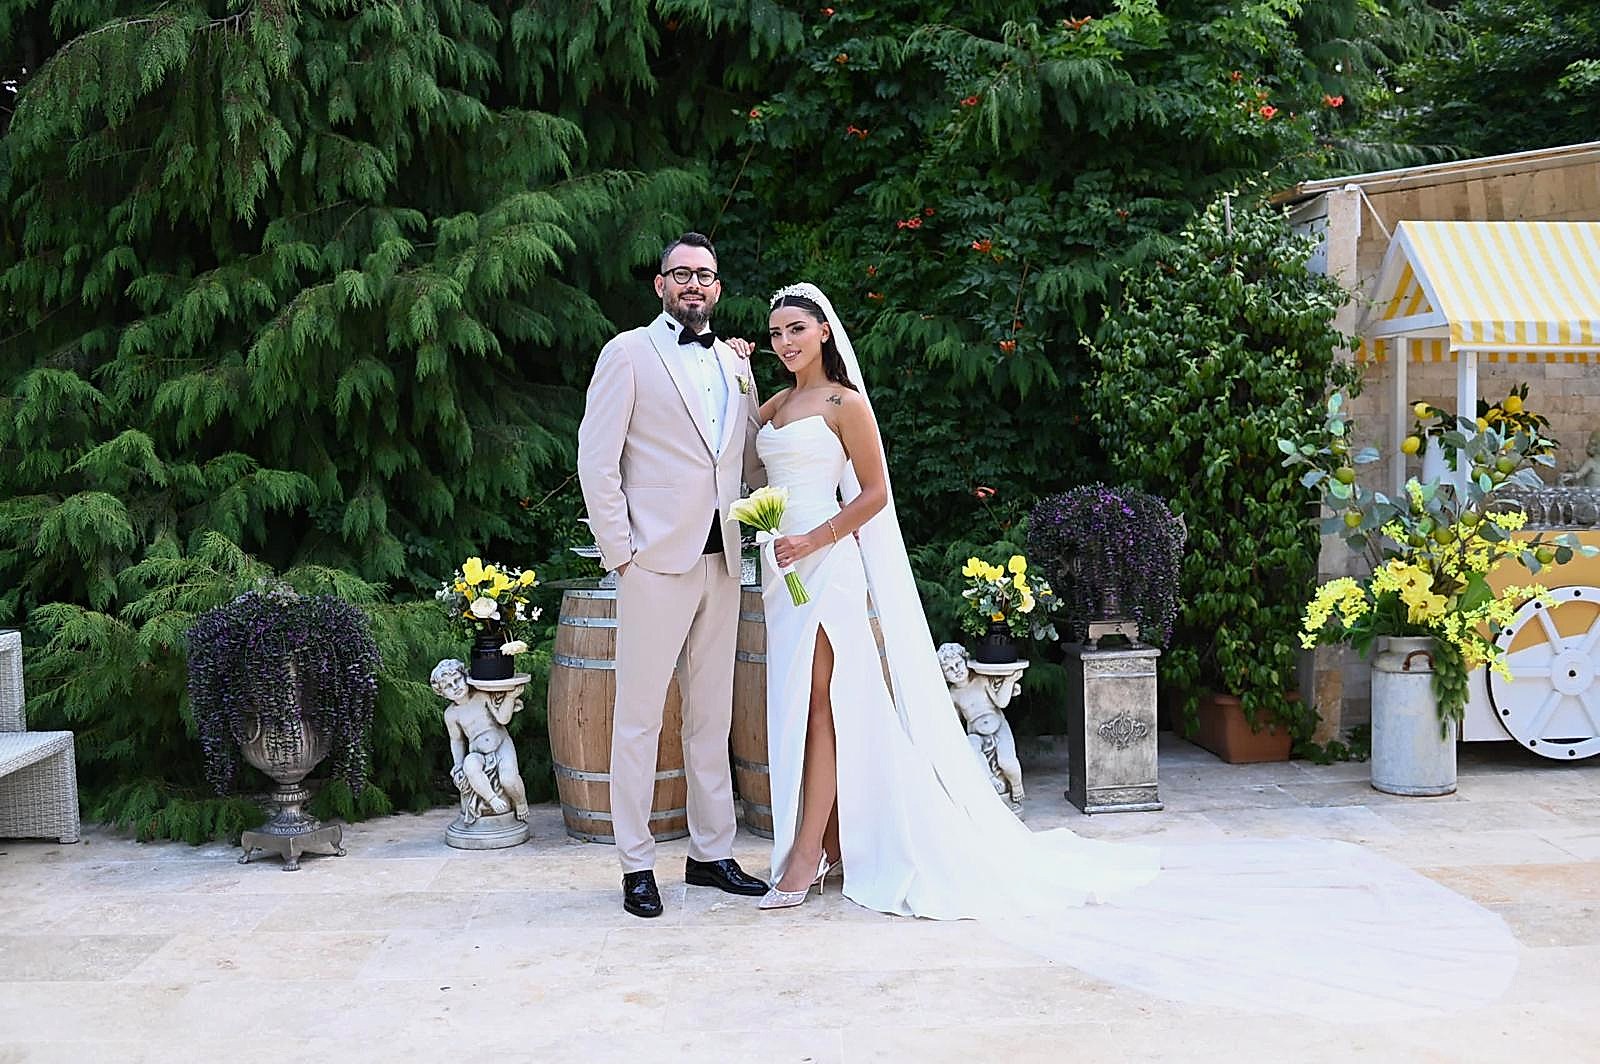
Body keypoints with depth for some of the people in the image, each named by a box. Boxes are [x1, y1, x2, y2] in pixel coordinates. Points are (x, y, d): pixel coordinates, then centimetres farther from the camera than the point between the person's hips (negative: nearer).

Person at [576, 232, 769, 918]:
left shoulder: (735, 363, 16)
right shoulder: (629, 353, 0)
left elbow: (752, 460, 20)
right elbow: (596, 459, -5)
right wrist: (618, 548, -10)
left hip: (720, 559, 6)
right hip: (656, 558, -6)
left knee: (712, 714, 12)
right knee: (640, 715, 0)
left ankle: (711, 853, 22)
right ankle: (636, 866, 8)